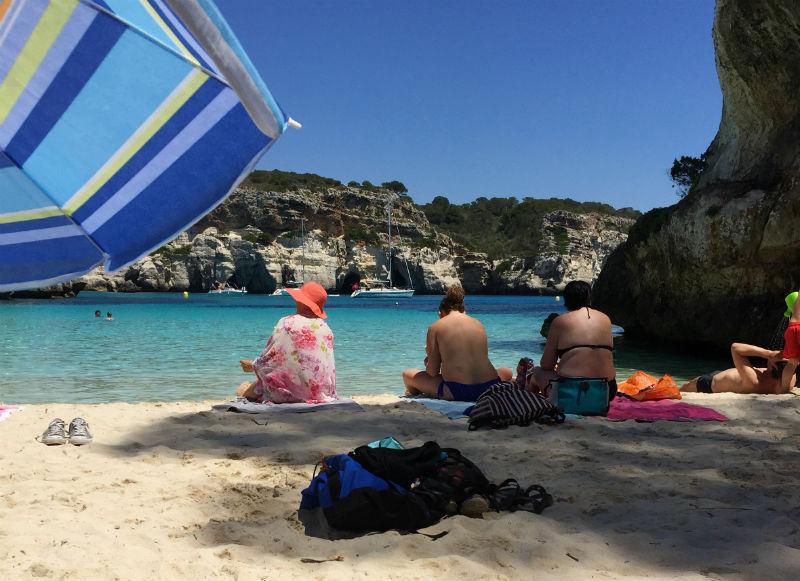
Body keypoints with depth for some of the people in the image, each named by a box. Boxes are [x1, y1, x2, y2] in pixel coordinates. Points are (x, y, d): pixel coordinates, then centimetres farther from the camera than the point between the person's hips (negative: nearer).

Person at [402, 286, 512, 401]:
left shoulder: (435, 327, 6)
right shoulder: (479, 324, 17)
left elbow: (433, 372, 3)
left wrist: (428, 362, 27)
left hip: (456, 392, -3)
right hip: (488, 389, 4)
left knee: (407, 375, 18)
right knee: (507, 372, 39)